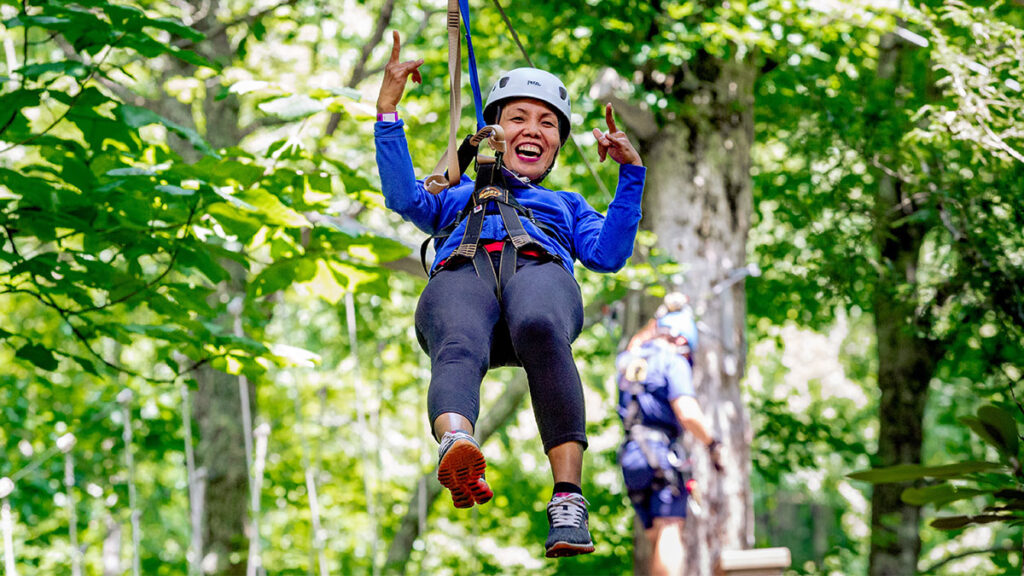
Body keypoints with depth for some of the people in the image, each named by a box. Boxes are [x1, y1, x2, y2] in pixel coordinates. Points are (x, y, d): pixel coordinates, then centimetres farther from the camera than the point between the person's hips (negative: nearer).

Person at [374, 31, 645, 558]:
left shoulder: (567, 205, 44)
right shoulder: (455, 194, 43)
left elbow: (608, 254, 21)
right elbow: (404, 199, 19)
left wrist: (631, 173, 16)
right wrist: (388, 110, 14)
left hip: (539, 268, 0)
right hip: (461, 273, 0)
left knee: (540, 329, -41)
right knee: (458, 351, -39)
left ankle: (568, 500, -55)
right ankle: (456, 448, -72)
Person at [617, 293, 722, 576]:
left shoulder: (629, 360, 19)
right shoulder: (674, 362, -3)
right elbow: (687, 414, -15)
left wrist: (658, 320, 48)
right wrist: (712, 444, -2)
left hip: (631, 457, 7)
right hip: (662, 455, -7)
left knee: (657, 539, 10)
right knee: (670, 533, -16)